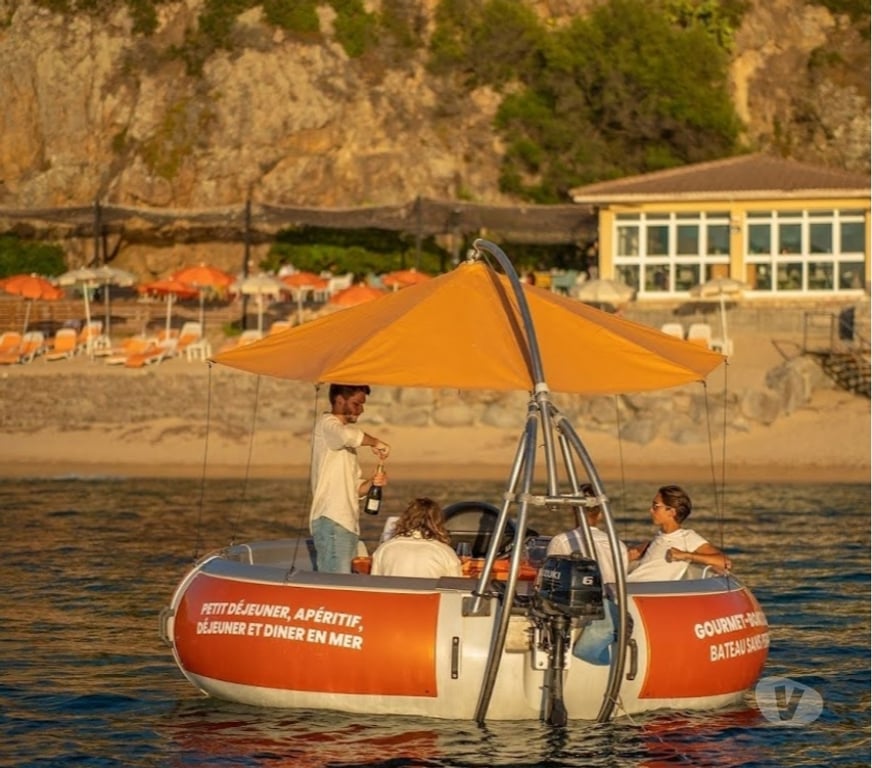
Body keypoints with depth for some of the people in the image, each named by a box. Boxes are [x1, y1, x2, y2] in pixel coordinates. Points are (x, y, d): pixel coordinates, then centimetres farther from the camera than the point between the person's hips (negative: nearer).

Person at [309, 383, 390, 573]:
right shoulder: (327, 424, -2)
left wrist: (371, 483, 7)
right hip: (331, 522, -9)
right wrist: (375, 442, -12)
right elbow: (348, 435, -28)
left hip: (348, 522, 9)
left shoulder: (344, 442, 26)